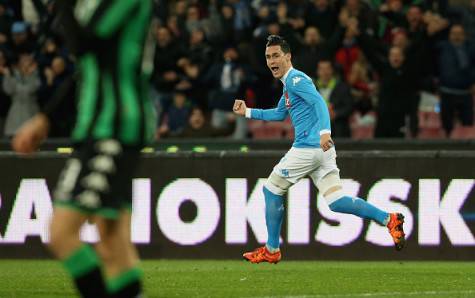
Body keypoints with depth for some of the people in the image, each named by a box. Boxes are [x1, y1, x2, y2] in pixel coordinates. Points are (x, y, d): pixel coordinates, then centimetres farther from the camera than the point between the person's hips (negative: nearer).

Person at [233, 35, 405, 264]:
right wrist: (247, 112, 35)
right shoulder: (289, 83, 24)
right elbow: (279, 114, 39)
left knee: (271, 190, 5)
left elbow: (319, 102, -22)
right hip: (322, 150, 9)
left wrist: (325, 131, -37)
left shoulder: (295, 78, -7)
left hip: (308, 147, -9)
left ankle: (271, 250, 11)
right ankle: (389, 219, -10)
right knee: (335, 201, 0)